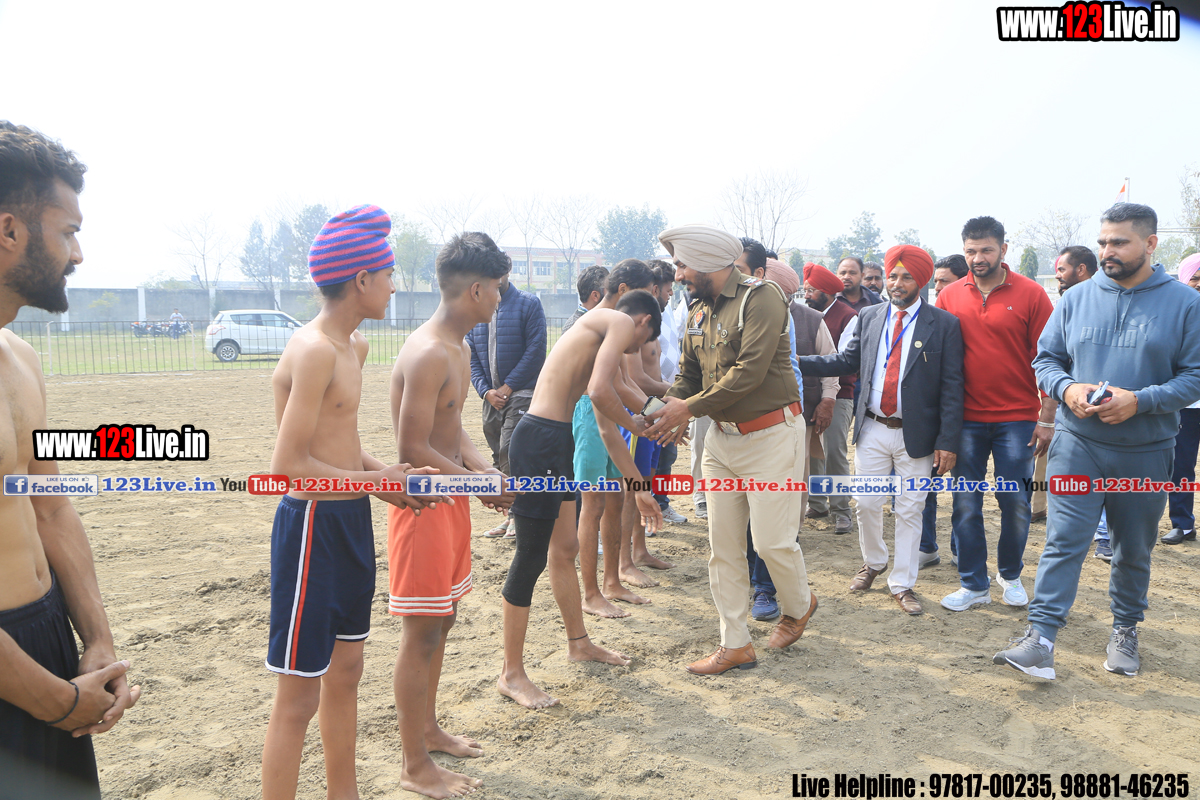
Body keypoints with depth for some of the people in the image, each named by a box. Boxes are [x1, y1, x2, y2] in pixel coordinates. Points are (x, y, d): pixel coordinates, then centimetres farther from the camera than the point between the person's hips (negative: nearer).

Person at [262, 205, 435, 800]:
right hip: (312, 526, -10)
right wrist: (375, 481, -14)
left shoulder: (354, 345, 10)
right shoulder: (314, 350, -20)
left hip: (351, 521, 10)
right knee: (299, 695, 2)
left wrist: (384, 471, 2)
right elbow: (289, 466, -24)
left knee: (345, 673, 21)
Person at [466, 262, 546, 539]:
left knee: (510, 455, -15)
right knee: (500, 458, 10)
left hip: (521, 394, -6)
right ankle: (510, 517, 21)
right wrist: (485, 390, -5)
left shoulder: (528, 304, -4)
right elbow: (472, 357, 10)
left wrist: (508, 387, -12)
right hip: (492, 397, 6)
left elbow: (536, 350, -10)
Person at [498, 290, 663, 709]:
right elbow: (599, 392, -21)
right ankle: (511, 674, 11)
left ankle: (578, 643, 40)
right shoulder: (621, 322, -3)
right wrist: (633, 423, 0)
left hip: (557, 442, 10)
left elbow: (606, 429, 28)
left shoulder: (600, 333, 24)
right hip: (539, 441, -10)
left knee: (565, 548, 22)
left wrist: (639, 488, 32)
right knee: (530, 559, -2)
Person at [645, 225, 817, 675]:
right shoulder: (698, 313, 10)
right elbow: (688, 373, 13)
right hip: (722, 437, 7)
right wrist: (670, 409, -8)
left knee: (772, 541, -1)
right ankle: (735, 645, 19)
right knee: (723, 545, 7)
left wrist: (690, 407, -18)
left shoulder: (760, 297, -15)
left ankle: (798, 604, 32)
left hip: (771, 434, -7)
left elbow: (749, 371, -22)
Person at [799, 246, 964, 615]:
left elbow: (952, 386, -7)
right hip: (872, 430, 3)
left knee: (909, 511, 7)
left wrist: (947, 441, -12)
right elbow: (847, 360, 9)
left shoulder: (944, 324, -6)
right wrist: (797, 362, -4)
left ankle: (902, 584, 22)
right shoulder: (869, 317, 6)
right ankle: (873, 563, 36)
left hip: (916, 435, -3)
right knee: (867, 503, 10)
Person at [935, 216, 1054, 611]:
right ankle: (974, 586, 19)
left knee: (1015, 503, 7)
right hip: (966, 419, 2)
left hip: (1017, 419, -2)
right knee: (965, 505, 6)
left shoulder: (1030, 294, -3)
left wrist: (1047, 418, -6)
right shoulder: (949, 296, 4)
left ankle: (1010, 574, 30)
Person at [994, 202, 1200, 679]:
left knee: (1134, 550, 15)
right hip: (1078, 445, 0)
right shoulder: (1077, 299, 3)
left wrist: (1141, 400, -20)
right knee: (1063, 541, -7)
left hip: (1147, 451, 0)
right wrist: (1067, 388, -14)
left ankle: (1125, 631, 33)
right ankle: (1040, 639, -8)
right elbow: (1045, 359, 7)